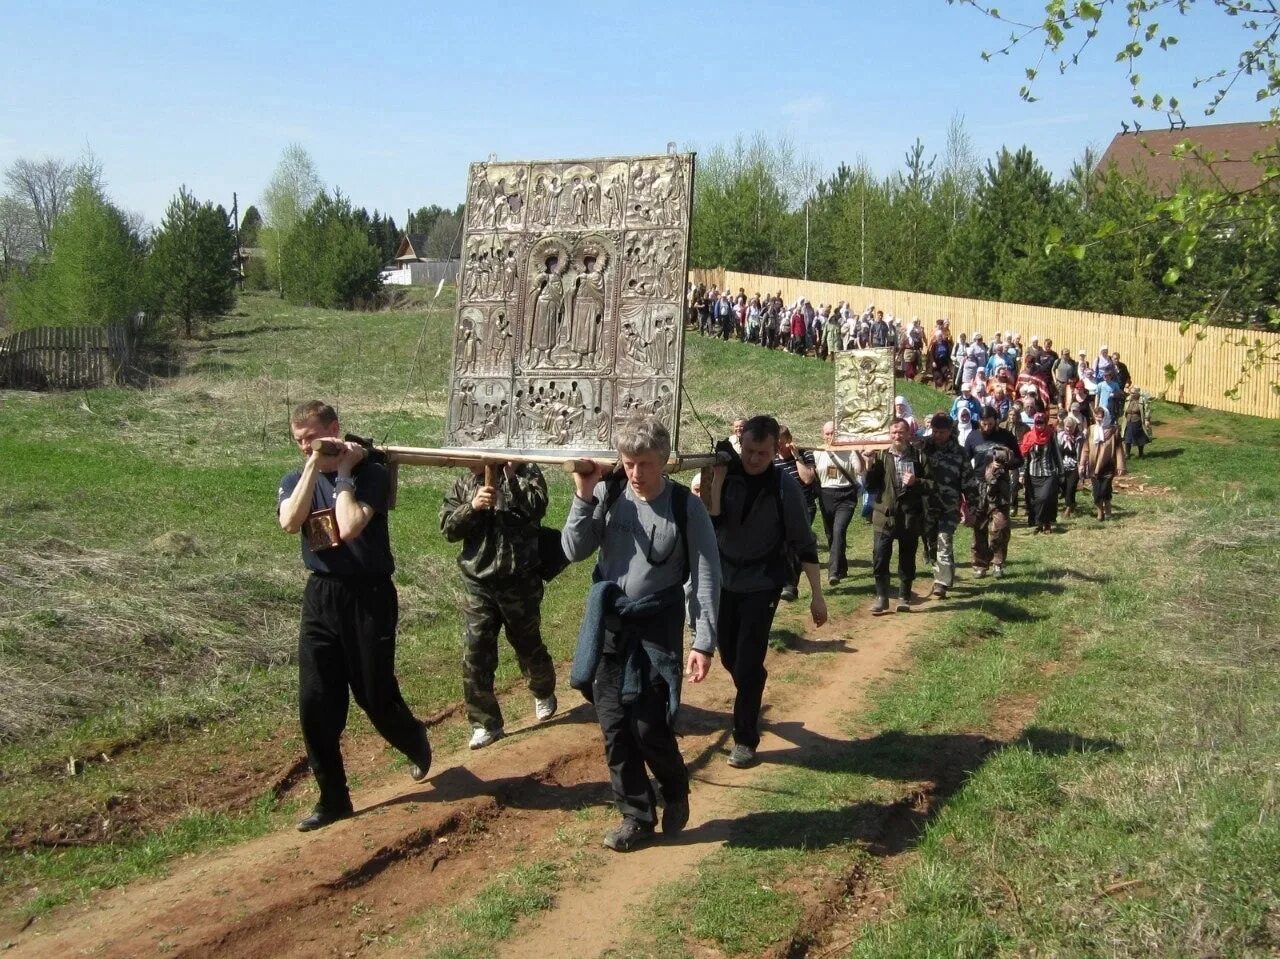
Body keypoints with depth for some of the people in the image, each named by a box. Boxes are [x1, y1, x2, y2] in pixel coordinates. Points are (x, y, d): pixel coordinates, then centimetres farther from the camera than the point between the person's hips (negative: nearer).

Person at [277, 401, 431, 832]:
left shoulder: (370, 473, -9)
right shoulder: (296, 480, 5)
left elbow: (349, 527, -24)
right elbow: (290, 521, -16)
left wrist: (343, 472, -15)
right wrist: (314, 467, -15)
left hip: (368, 595, -5)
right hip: (321, 596, 5)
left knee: (376, 695, 4)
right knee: (315, 702, 2)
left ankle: (416, 743, 37)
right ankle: (333, 798, 16)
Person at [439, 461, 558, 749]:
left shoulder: (526, 473, -7)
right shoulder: (464, 483, 5)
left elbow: (537, 507, -24)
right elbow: (448, 528, -3)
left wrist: (511, 476, -26)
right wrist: (472, 506, -19)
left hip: (520, 582, -3)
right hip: (477, 584, 3)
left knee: (528, 645, 16)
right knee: (475, 656, 0)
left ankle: (544, 693, 45)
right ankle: (485, 723, 13)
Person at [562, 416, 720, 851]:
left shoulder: (686, 507, -10)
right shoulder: (607, 495, -4)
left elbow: (706, 577, -8)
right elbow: (574, 551, -3)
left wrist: (704, 641, -12)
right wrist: (583, 496, -14)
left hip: (657, 628, -3)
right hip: (608, 625, 3)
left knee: (649, 726, -4)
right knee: (614, 727, 7)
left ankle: (676, 791, 27)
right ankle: (636, 816, 23)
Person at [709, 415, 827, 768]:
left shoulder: (785, 487, -14)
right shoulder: (727, 475, -9)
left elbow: (804, 543, -9)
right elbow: (711, 523, -20)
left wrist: (817, 595, -11)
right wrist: (717, 479, -27)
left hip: (762, 584, -3)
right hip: (724, 580, 3)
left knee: (748, 663, -6)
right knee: (730, 656, 16)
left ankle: (745, 739, 7)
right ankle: (750, 708, 43)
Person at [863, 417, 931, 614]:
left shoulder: (919, 456, 3)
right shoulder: (881, 456, 5)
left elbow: (932, 485, 2)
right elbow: (870, 486, 1)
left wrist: (916, 482, -16)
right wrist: (870, 465, -14)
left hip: (910, 517, 0)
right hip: (885, 516, 0)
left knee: (907, 561, 10)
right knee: (879, 559, -5)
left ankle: (904, 598, 23)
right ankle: (881, 598, 8)